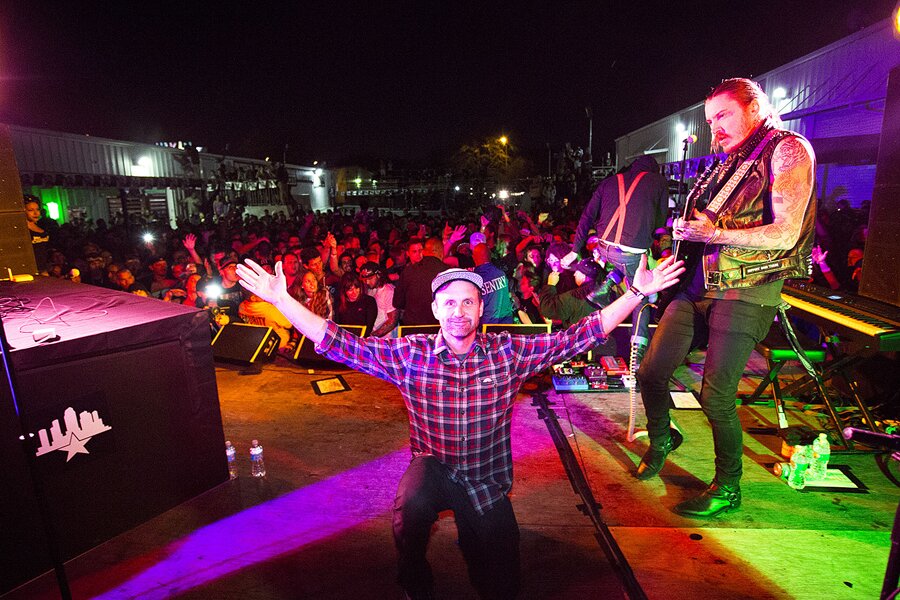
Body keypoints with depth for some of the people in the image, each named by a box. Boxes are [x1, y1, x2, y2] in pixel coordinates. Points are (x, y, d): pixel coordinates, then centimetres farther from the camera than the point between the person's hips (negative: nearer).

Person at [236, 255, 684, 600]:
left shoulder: (509, 352, -10)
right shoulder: (409, 354, -11)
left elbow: (577, 338, -11)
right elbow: (340, 344, -14)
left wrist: (637, 292, -17)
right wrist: (281, 299, -22)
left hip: (488, 479, 1)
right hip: (433, 467, -1)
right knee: (410, 508, -34)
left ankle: (471, 532, 41)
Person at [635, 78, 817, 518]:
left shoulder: (788, 149, -5)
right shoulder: (733, 160, 17)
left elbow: (785, 234, -16)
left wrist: (713, 233, -15)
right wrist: (686, 229, 2)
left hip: (746, 291, -7)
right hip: (702, 281, 7)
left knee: (715, 395, -5)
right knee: (650, 372, 6)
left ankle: (728, 487, 19)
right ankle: (661, 438, 34)